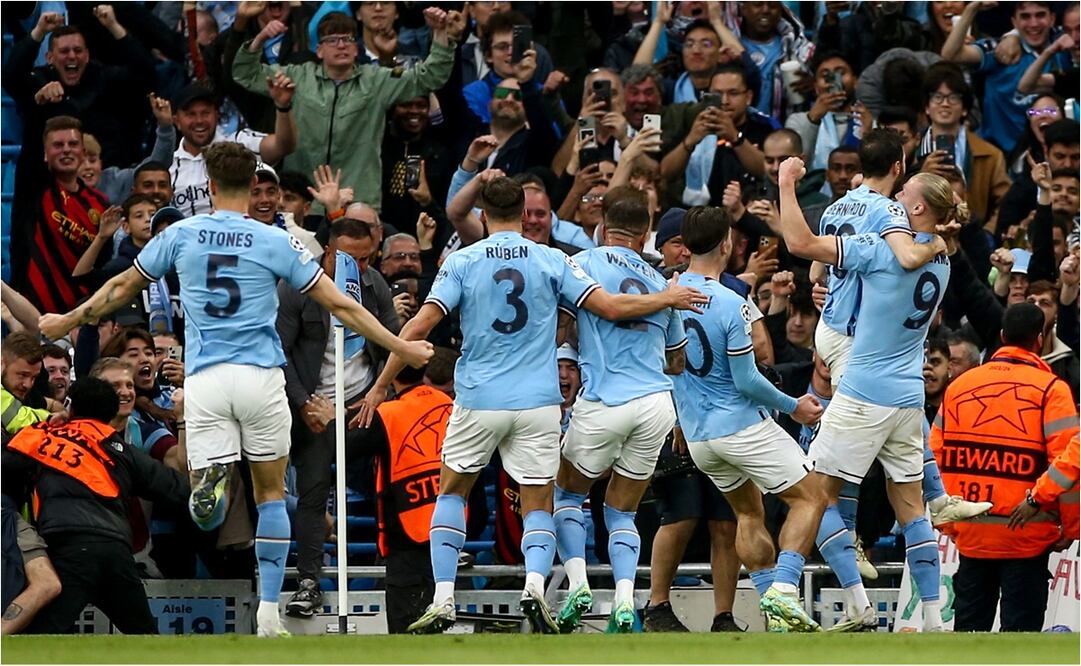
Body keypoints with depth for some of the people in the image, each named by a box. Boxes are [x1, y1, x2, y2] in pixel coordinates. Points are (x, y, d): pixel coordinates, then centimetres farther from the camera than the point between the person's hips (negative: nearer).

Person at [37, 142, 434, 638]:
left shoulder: (181, 235, 5)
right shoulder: (275, 242, 0)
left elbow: (122, 287, 17)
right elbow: (340, 305, 2)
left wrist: (70, 320, 33)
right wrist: (400, 347, 11)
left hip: (205, 379, 1)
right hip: (261, 375, -1)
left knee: (207, 514, 2)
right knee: (271, 494, 15)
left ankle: (212, 479, -36)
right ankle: (268, 612, 8)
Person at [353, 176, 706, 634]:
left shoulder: (462, 262, -2)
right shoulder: (550, 261, 0)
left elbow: (419, 327, -7)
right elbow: (610, 307, -3)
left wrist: (381, 386, 0)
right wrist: (668, 299, 14)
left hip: (479, 402, 0)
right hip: (537, 403, 0)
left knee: (451, 492, 19)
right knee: (538, 506, 9)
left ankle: (443, 600, 6)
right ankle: (535, 583, -20)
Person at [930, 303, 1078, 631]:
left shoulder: (960, 385, 6)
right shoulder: (1050, 389, -7)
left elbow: (935, 456, 8)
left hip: (971, 532, 4)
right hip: (1026, 535, -4)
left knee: (969, 625, 12)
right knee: (1021, 627, 0)